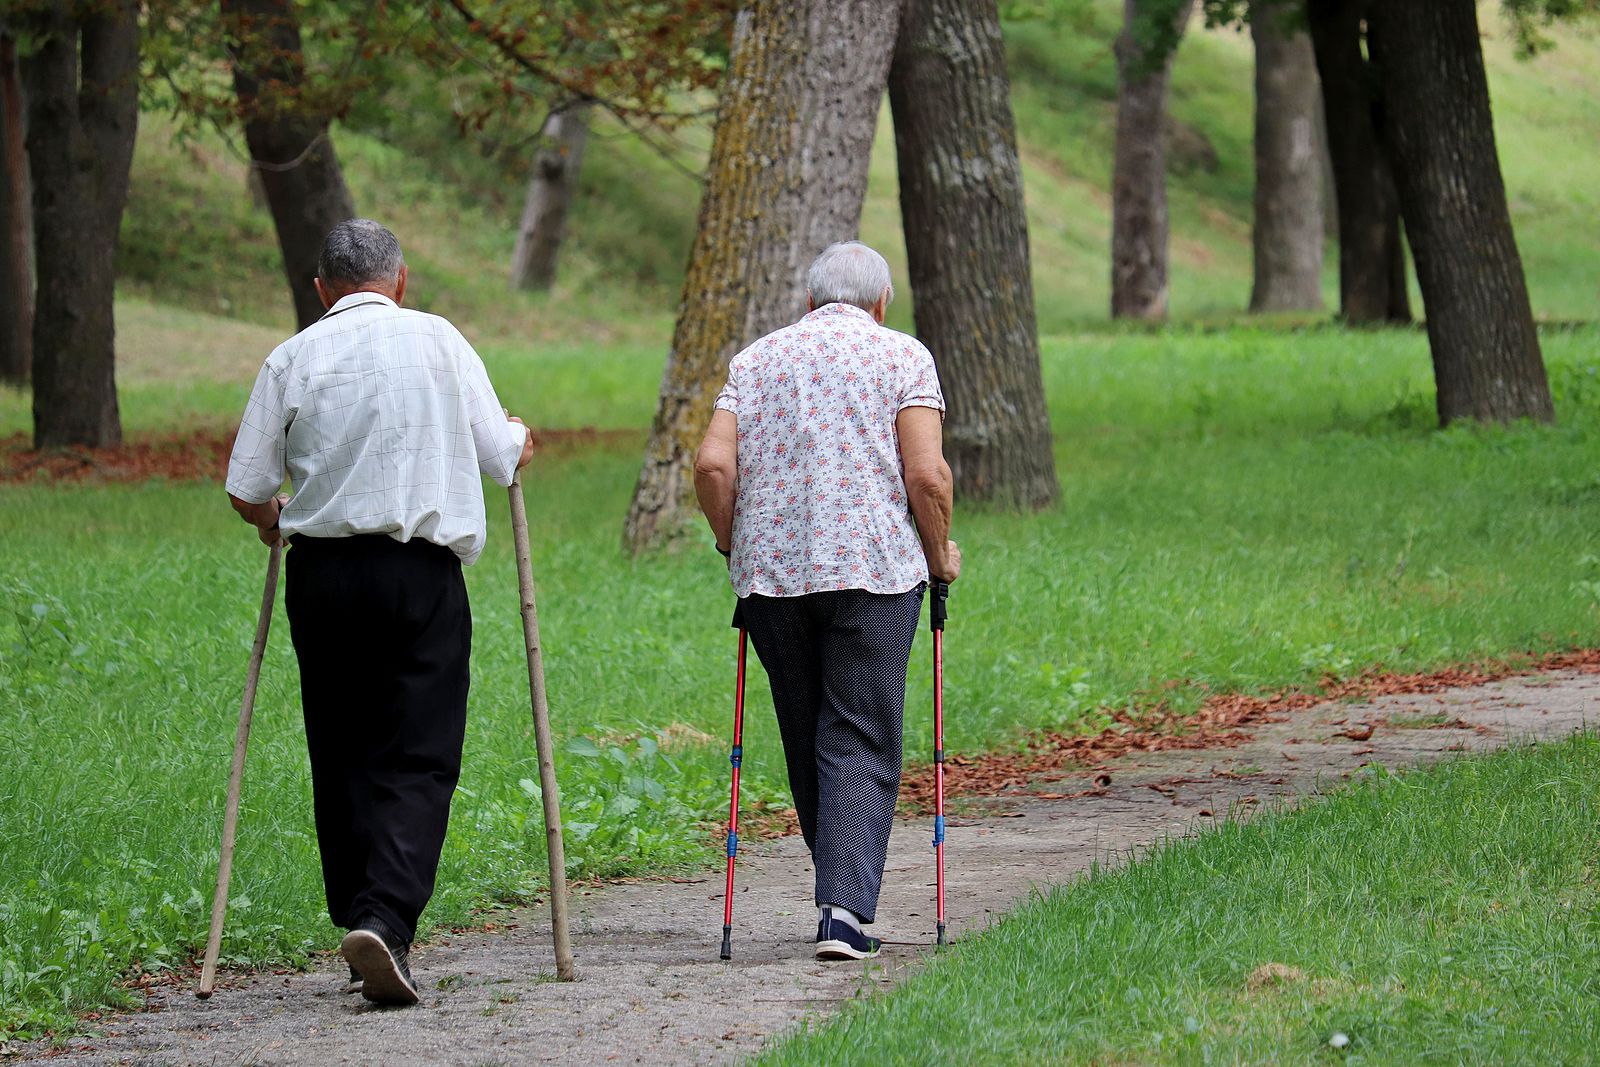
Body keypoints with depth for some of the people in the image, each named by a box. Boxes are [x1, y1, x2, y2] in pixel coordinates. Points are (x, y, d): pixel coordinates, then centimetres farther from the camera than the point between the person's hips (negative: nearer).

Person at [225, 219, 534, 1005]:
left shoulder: (293, 358, 3)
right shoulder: (439, 341, 3)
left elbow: (247, 492, 4)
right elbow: (501, 457, 6)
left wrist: (274, 521, 27)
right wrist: (520, 440, 29)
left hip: (320, 573, 1)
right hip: (422, 571, -1)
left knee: (341, 760, 12)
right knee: (417, 761, -3)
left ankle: (361, 921, 14)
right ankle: (384, 921, -20)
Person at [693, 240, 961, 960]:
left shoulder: (757, 358, 12)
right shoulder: (902, 356, 4)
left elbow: (713, 464, 0)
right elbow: (926, 474, -7)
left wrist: (732, 546, 13)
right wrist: (940, 554, 8)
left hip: (770, 570, 3)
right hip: (874, 569, -3)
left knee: (804, 739, 14)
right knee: (861, 743, -2)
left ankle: (843, 892, 22)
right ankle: (846, 909, -15)